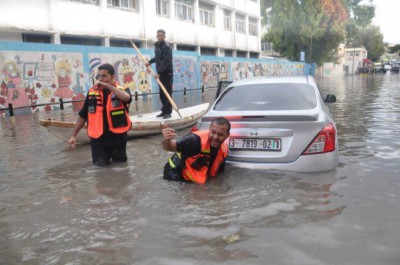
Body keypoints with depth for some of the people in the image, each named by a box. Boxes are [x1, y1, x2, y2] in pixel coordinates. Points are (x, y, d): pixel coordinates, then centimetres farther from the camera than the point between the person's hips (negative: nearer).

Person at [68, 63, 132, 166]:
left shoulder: (122, 90, -3)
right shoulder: (92, 92, 3)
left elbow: (126, 97, -30)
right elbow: (83, 116, 9)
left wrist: (107, 85, -30)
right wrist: (73, 135, 6)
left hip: (117, 137, -1)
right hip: (98, 138, 2)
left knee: (120, 163, 12)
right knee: (101, 164, 2)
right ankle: (105, 156, 34)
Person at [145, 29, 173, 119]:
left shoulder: (167, 46, -14)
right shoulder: (156, 45, 12)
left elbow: (166, 62, -22)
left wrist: (159, 73, -26)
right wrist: (150, 62, 17)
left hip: (167, 73, -8)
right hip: (161, 73, 8)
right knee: (162, 93, 11)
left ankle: (168, 112, -1)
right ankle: (164, 111, 19)